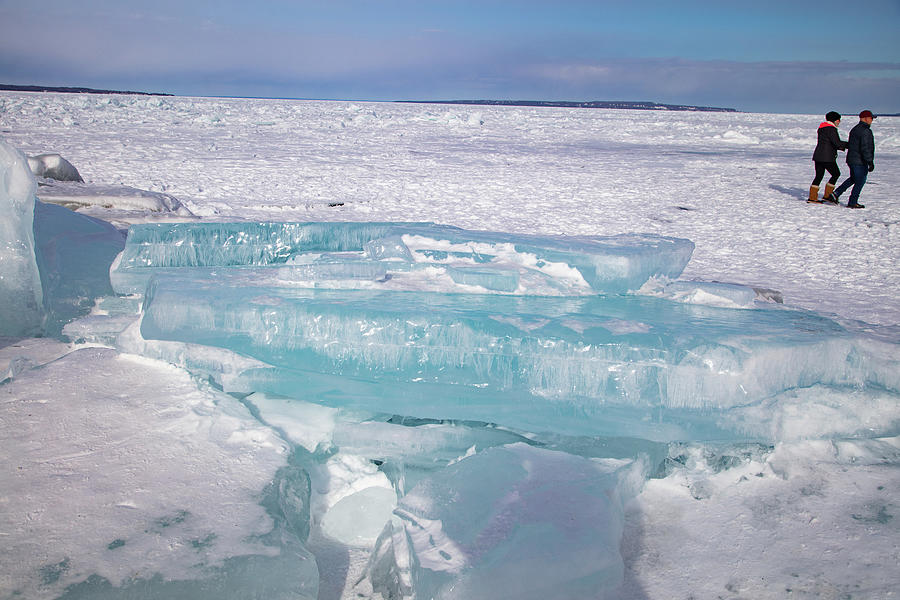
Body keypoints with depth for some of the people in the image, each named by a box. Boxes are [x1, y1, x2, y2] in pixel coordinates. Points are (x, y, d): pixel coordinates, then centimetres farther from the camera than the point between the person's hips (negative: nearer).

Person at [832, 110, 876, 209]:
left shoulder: (854, 129, 12)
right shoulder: (865, 131, -18)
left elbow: (849, 145, 19)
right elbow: (865, 148, -24)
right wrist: (870, 162, -22)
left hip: (851, 160, 9)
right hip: (860, 161, -9)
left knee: (853, 179, 23)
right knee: (860, 182, 1)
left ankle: (836, 193, 16)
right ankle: (852, 202, 4)